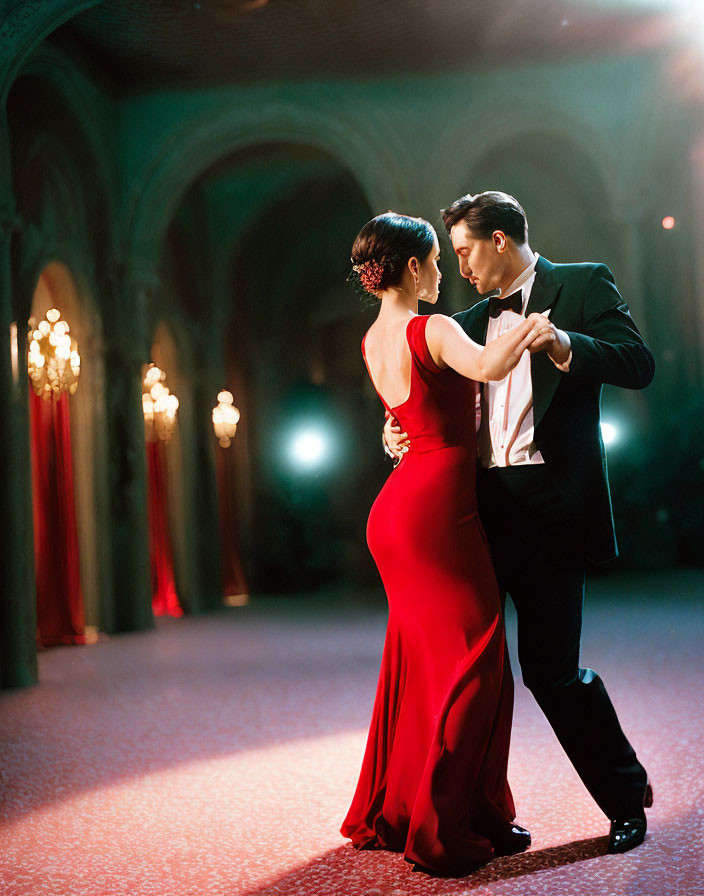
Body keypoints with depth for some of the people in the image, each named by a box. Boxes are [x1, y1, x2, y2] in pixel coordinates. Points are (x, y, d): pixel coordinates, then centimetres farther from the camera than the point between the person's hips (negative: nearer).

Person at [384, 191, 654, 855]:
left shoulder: (583, 285, 4)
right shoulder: (471, 321, 20)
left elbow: (639, 365, -7)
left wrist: (564, 344, -23)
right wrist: (401, 432, 3)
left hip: (548, 509, -6)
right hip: (479, 510, 6)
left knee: (551, 669, -4)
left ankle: (627, 799, 17)